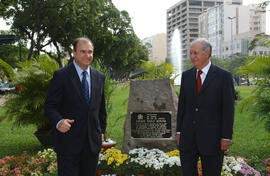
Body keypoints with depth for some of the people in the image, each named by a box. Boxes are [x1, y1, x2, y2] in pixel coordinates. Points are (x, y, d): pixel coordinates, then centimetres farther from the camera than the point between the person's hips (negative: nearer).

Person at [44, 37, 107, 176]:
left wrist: (102, 130, 16)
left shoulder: (99, 77, 10)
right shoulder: (61, 76, -6)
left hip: (93, 142, 5)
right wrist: (58, 121, -25)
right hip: (68, 141, -4)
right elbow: (50, 106, -7)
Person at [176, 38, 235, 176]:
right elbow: (182, 105, 10)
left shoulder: (224, 76, -7)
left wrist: (226, 137, -10)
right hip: (188, 137, 4)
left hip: (212, 137, -4)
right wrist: (179, 131, 8)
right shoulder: (186, 75, 7)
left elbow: (228, 109, -8)